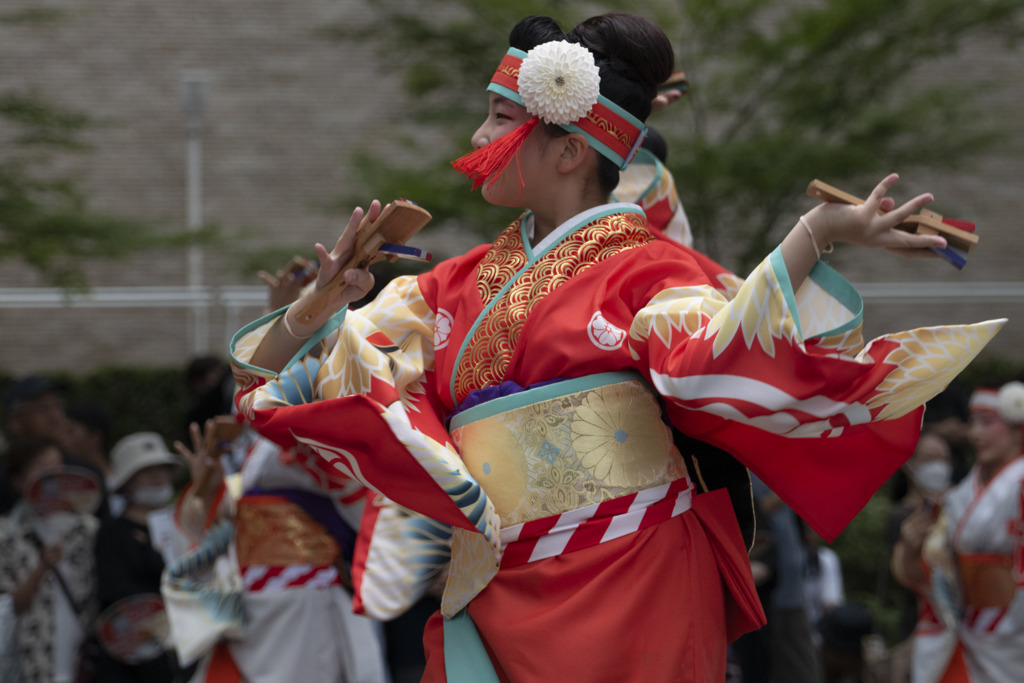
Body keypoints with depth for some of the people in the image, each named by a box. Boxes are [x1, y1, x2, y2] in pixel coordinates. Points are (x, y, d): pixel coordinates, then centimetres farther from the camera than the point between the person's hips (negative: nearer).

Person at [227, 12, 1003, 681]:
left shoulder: (641, 267, -2)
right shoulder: (463, 284, 15)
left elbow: (712, 361, -24)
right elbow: (275, 376, 14)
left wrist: (816, 235, -32)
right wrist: (325, 299, -6)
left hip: (631, 587, -5)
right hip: (498, 604, 5)